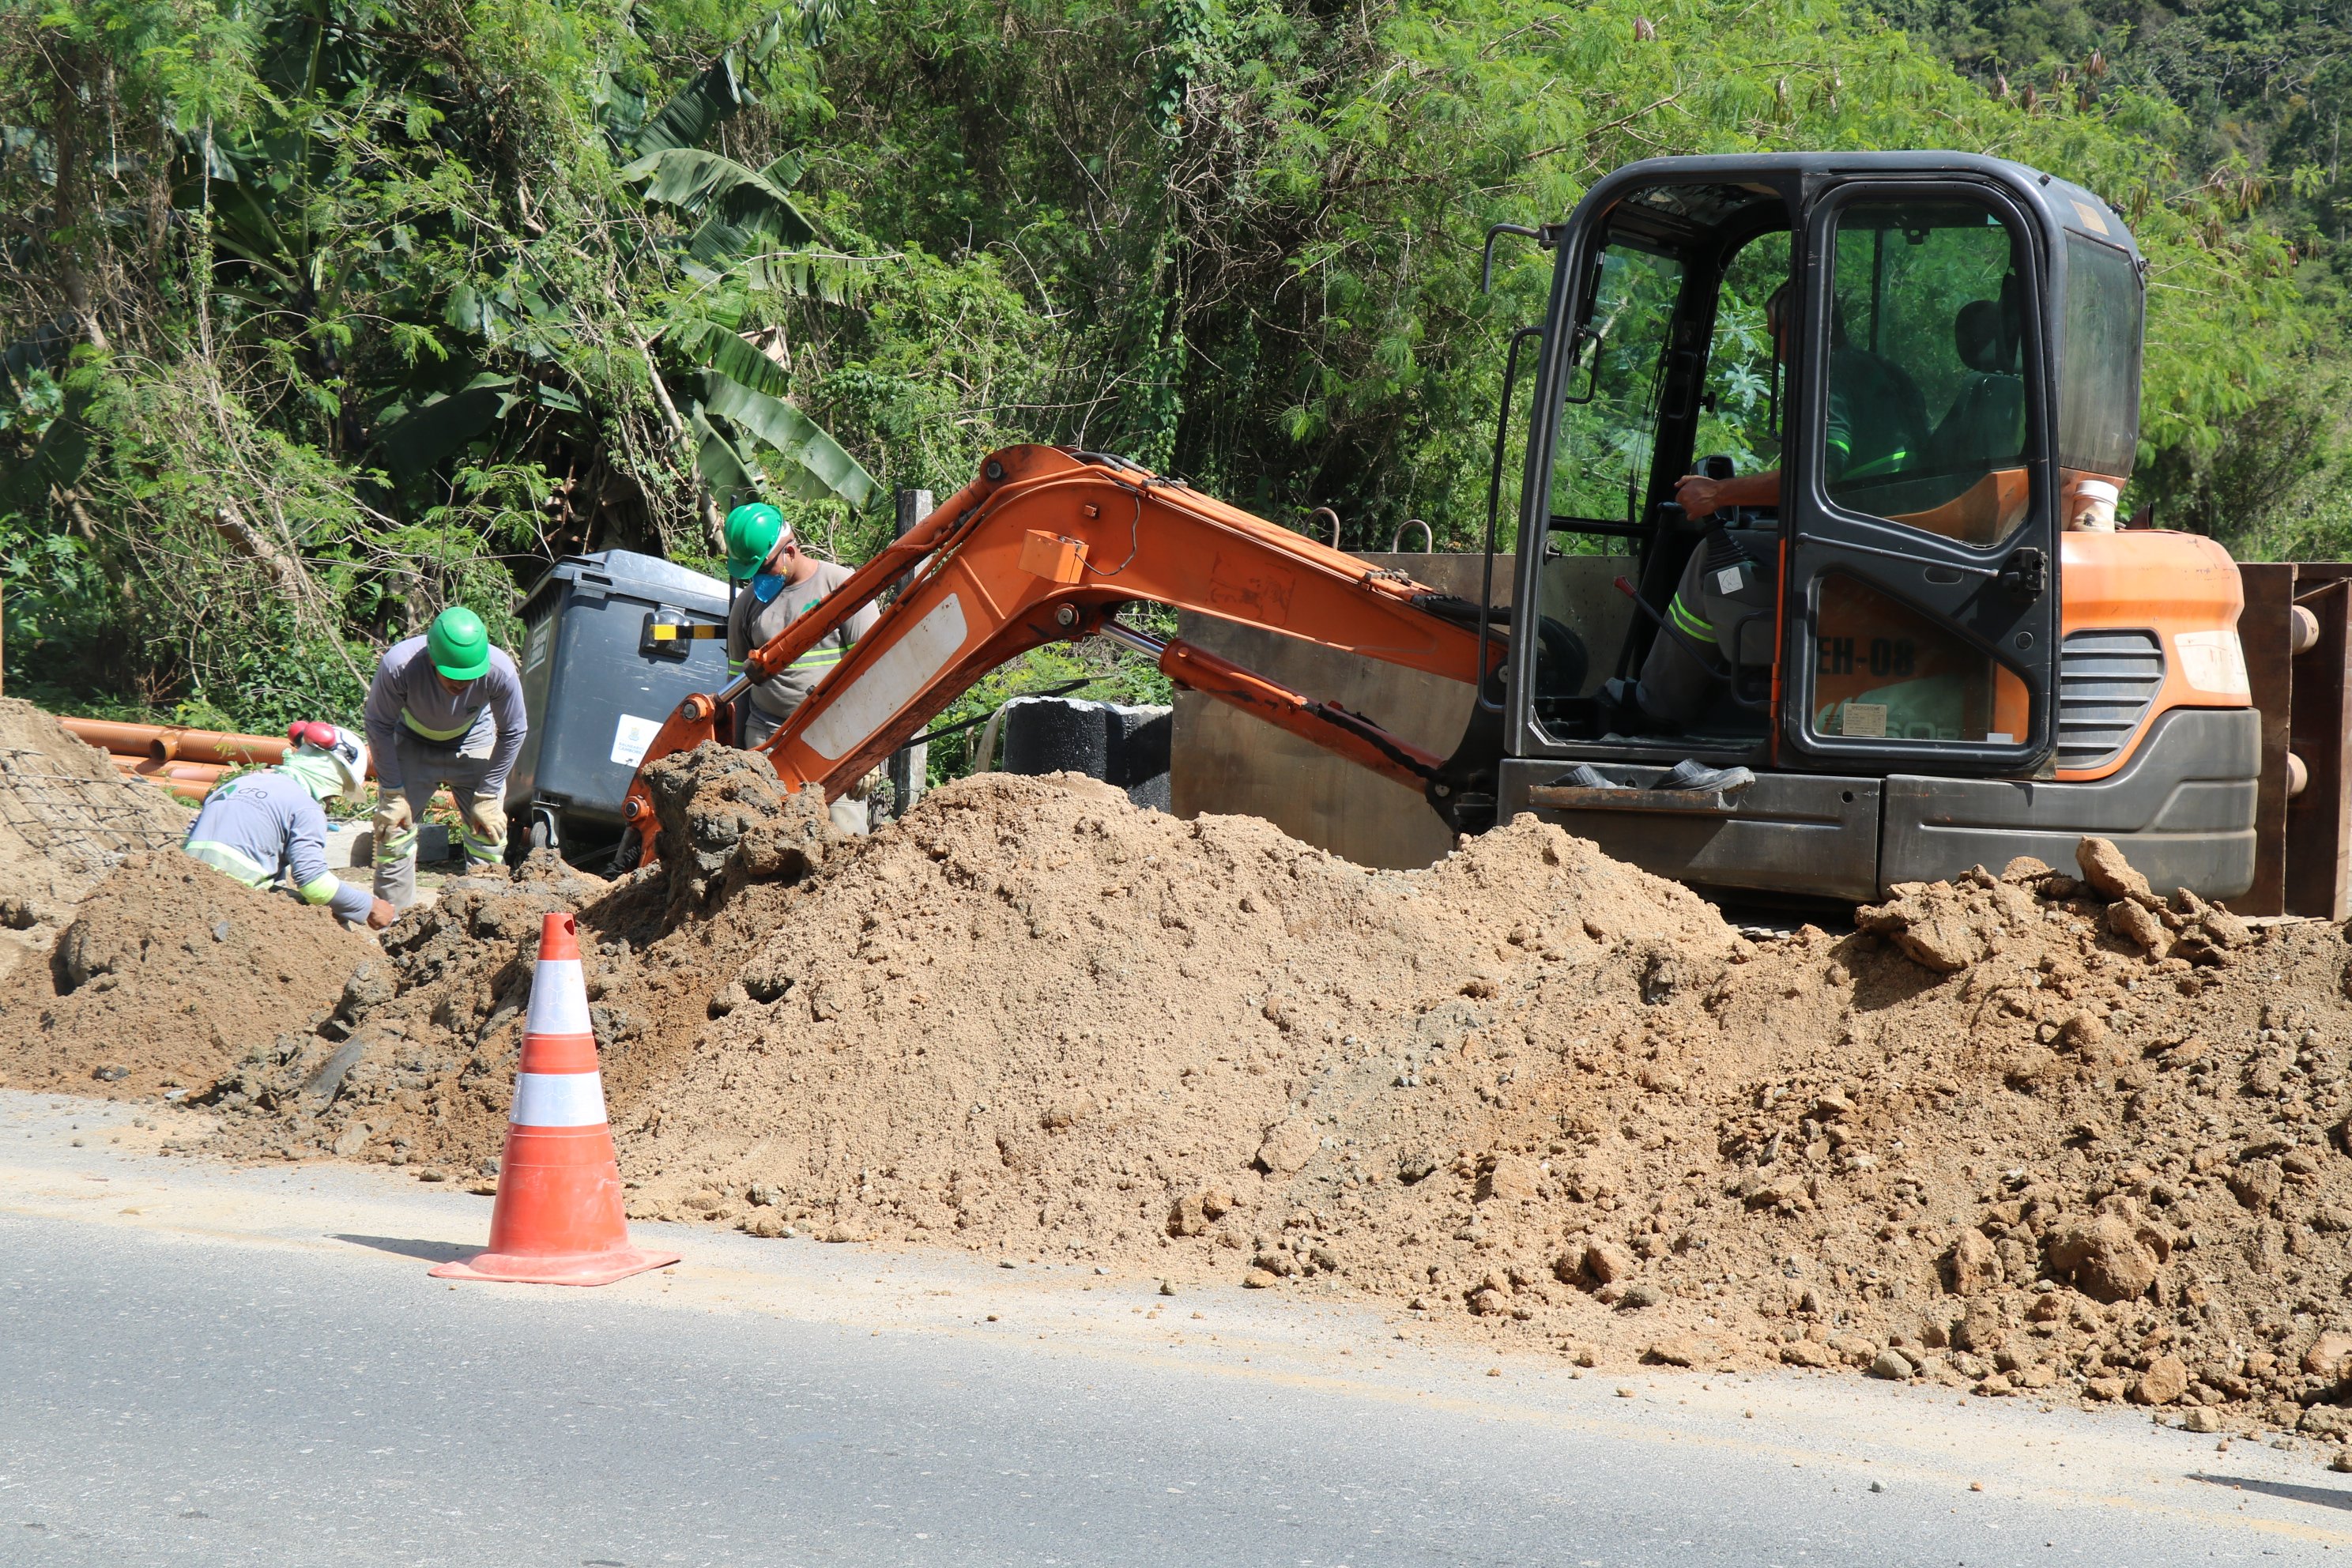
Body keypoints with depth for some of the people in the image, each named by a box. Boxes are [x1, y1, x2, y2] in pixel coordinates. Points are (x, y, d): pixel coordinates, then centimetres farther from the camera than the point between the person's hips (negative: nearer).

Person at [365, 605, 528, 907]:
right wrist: (394, 793, -17)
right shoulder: (399, 665, -37)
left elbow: (513, 732, -14)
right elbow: (379, 726, -18)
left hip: (473, 743, 1)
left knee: (488, 834, -6)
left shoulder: (500, 671, -34)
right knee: (394, 833, -7)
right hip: (412, 744, -1)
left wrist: (487, 797, -12)